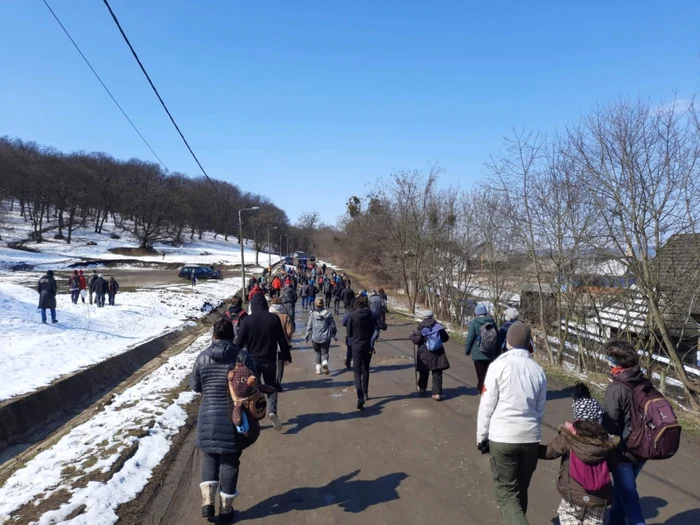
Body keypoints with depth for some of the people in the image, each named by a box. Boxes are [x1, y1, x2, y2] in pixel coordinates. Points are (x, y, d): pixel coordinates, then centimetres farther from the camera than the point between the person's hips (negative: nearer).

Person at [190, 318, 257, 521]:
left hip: (209, 418, 1)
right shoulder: (242, 357, -9)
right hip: (234, 419, -1)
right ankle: (226, 507, 21)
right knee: (230, 461, 12)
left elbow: (195, 386, 6)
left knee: (210, 456, 22)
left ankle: (208, 502, 13)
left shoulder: (203, 357, -4)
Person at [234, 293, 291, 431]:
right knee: (271, 387, 16)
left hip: (252, 360, -1)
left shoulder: (247, 320, -8)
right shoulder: (274, 318, -6)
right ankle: (273, 411, -6)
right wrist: (286, 356, 11)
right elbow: (282, 340, 0)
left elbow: (239, 343, -5)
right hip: (270, 360, 1)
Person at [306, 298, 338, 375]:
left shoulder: (312, 314, -5)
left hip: (315, 338, 0)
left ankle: (318, 368, 13)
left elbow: (309, 326, -1)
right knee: (325, 352, 6)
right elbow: (333, 326, 4)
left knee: (318, 353, 17)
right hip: (326, 337, 0)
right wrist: (335, 336, 15)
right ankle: (325, 363, -23)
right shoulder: (328, 313, -2)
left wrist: (307, 336, 10)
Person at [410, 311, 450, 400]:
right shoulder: (438, 326, 0)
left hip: (424, 354, -1)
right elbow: (446, 338, 3)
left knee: (424, 372, 19)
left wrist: (412, 335, 8)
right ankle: (437, 393, -4)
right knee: (437, 374, 3)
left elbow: (417, 340, -11)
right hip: (437, 353, 1)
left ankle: (422, 388, 36)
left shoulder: (421, 327, -7)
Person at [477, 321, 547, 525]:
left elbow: (487, 405, -8)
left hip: (502, 438, -4)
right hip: (531, 438, 5)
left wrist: (481, 436, 4)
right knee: (520, 490, 21)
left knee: (507, 494, 4)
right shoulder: (538, 370, 2)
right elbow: (540, 409, 10)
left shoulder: (499, 365, -10)